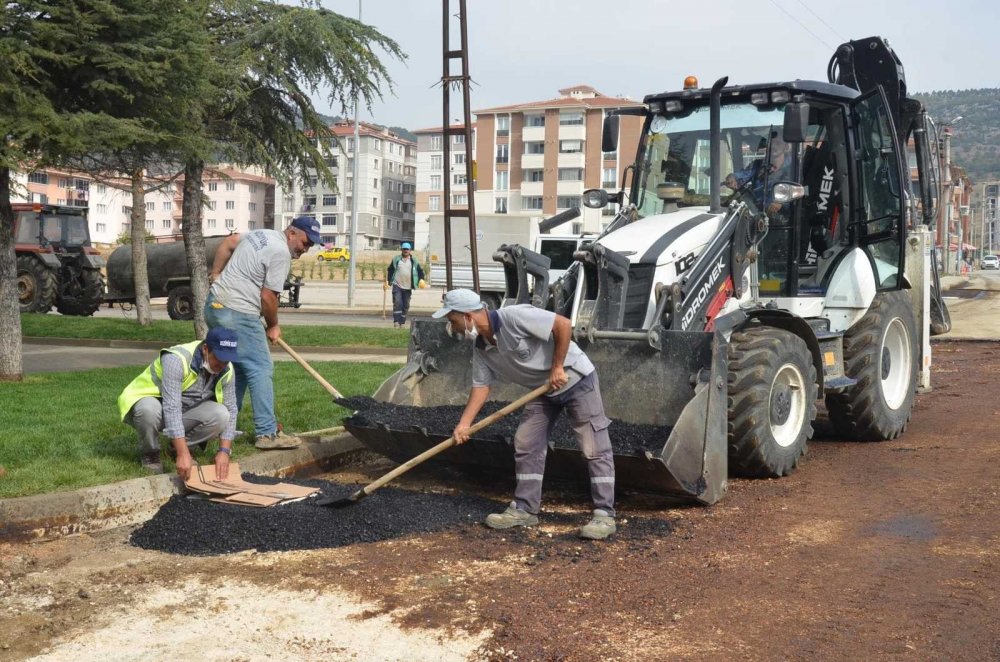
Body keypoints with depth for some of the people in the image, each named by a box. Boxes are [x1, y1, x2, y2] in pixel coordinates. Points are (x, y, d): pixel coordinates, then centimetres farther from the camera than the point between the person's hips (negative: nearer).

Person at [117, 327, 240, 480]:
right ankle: (150, 453, -8)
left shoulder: (226, 370, -15)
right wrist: (183, 454, -46)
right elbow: (171, 408, -40)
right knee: (150, 410, -40)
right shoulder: (177, 359, -33)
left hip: (185, 411, 4)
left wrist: (224, 451, -24)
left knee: (221, 415, -23)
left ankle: (178, 446, 3)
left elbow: (231, 409, -11)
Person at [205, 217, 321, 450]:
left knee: (237, 368, 17)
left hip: (215, 306, 10)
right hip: (238, 314, -10)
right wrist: (273, 326, 0)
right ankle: (267, 433, -9)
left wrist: (217, 274, 29)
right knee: (261, 369, -8)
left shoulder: (261, 234, 14)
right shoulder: (281, 253, -15)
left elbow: (227, 243, 25)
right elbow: (268, 297, -15)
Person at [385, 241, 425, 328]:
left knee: (406, 306, 6)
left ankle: (402, 322, 16)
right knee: (397, 303, -14)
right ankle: (396, 321, -15)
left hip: (408, 287, 2)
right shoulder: (396, 259, 3)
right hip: (397, 285, -2)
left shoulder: (414, 261, 5)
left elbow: (420, 271, 12)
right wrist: (387, 281, 1)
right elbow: (389, 270, 9)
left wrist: (421, 279, -5)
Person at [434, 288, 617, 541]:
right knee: (526, 445, 7)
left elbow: (563, 324, -28)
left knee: (595, 449, -6)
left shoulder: (514, 317, -28)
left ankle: (605, 516, -2)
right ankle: (524, 509, 16)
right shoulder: (481, 348, -2)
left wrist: (557, 367, -23)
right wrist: (464, 424, -7)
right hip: (543, 390, 8)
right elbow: (481, 385, 2)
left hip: (576, 379, -8)